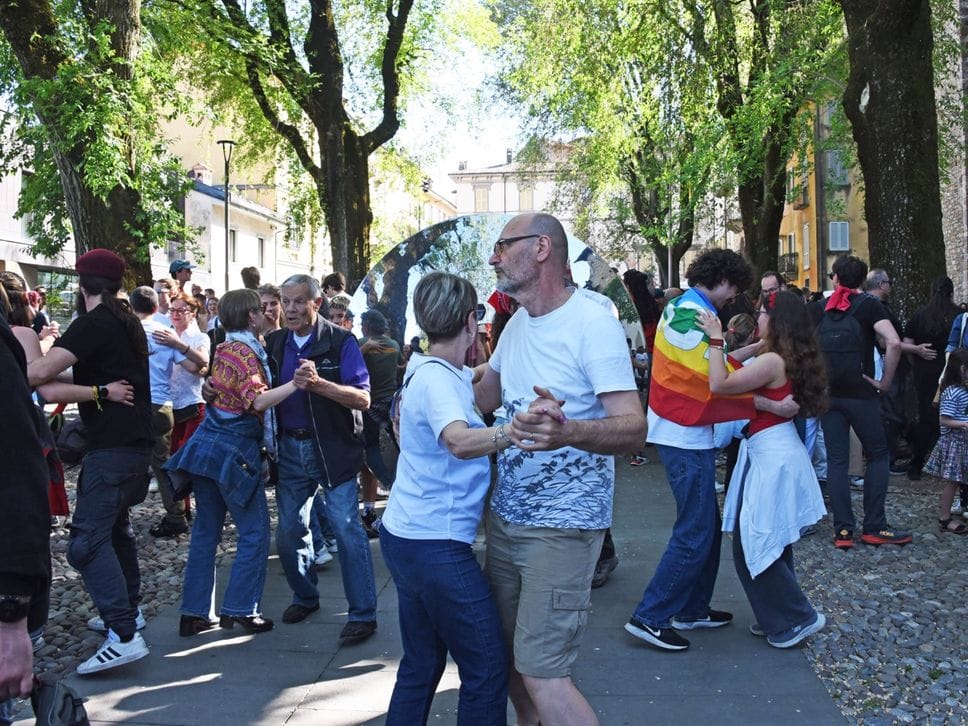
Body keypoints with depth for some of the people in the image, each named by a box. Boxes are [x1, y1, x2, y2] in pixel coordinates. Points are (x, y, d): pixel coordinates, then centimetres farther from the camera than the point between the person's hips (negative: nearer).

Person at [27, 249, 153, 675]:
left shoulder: (95, 323, -13)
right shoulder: (128, 322, 14)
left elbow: (41, 371, -22)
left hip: (112, 447, -10)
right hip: (134, 440, 10)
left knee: (88, 540, -13)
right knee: (115, 527, 22)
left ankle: (124, 637, -18)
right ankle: (128, 611, 32)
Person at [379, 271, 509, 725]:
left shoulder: (433, 371, 10)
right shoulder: (435, 379, -19)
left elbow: (487, 378, 28)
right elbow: (459, 441, -38)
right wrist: (517, 430, -52)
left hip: (407, 537, 10)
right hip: (435, 546, -10)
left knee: (421, 664, 18)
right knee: (487, 666, -1)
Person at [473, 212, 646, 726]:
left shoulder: (592, 324, -16)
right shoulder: (517, 324, 9)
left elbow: (634, 428, -26)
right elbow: (483, 399, 23)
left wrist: (566, 431, -44)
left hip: (562, 527, -8)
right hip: (505, 516, 8)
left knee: (541, 673, -8)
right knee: (508, 656, 15)